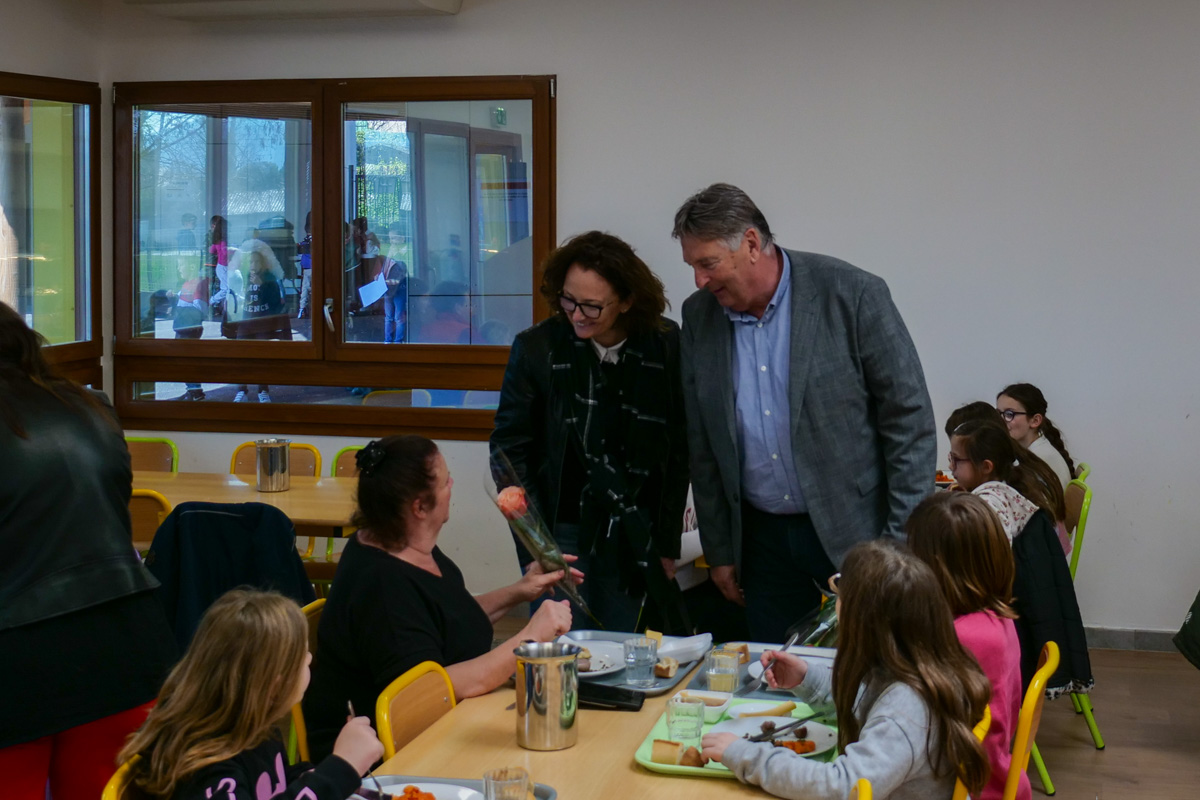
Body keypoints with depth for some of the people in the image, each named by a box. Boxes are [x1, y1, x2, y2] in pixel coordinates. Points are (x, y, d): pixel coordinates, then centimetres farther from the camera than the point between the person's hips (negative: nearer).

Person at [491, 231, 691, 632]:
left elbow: (678, 451, 6)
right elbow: (509, 449, 0)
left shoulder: (665, 347, -2)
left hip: (634, 538, 1)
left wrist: (667, 543, 5)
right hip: (560, 535, -1)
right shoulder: (536, 348, -5)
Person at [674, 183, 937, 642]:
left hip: (856, 529, -4)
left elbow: (909, 419, -10)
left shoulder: (852, 295, -12)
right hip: (764, 537, 4)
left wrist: (903, 541, -11)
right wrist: (719, 550, 9)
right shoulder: (699, 316, 2)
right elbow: (702, 444, 10)